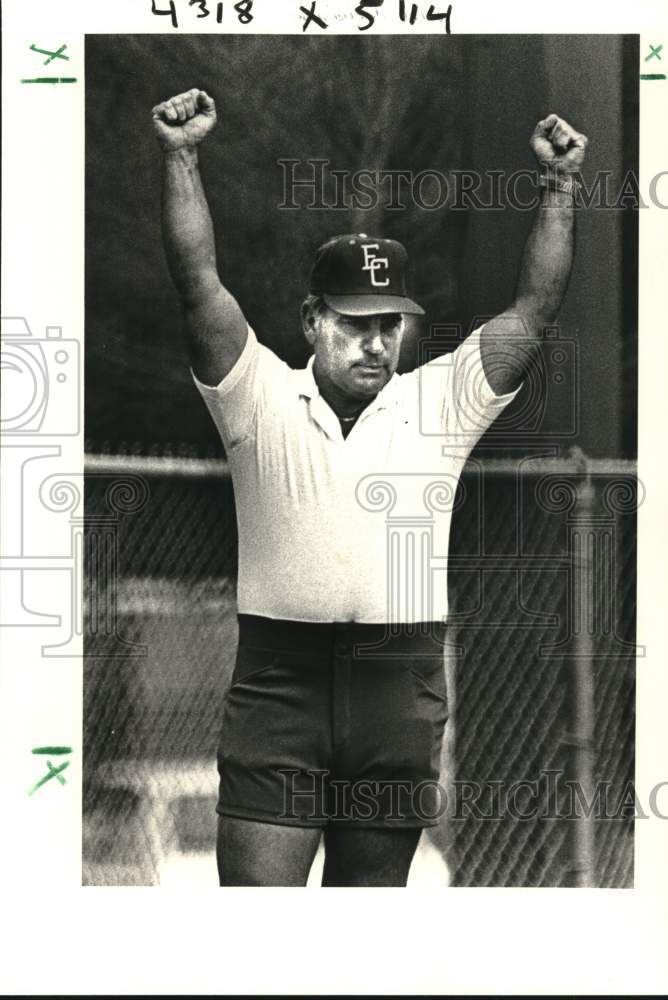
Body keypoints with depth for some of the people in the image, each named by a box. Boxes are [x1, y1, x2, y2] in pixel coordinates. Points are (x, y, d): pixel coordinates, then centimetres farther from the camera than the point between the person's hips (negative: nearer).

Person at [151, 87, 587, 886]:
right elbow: (198, 283, -4)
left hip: (400, 691, 2)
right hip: (279, 678, -2)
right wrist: (179, 158, -11)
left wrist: (558, 185, -2)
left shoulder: (441, 404, 9)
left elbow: (534, 309, 4)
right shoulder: (261, 400, 4)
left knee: (372, 888, 11)